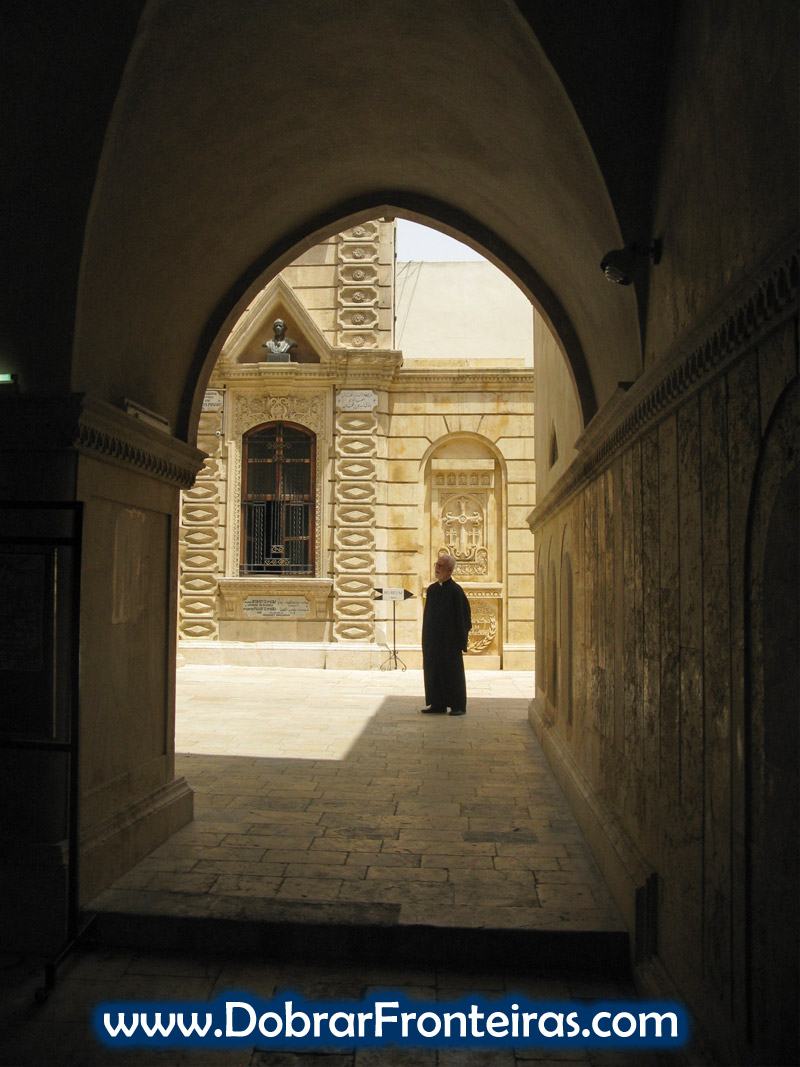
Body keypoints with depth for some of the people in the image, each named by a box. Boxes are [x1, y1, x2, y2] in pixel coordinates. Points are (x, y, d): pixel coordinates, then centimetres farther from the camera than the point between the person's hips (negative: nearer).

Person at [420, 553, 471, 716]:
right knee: (434, 672, 8)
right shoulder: (432, 589, 10)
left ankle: (458, 706, 10)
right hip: (432, 639, 7)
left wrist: (460, 640, -14)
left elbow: (462, 616, -11)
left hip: (449, 641, -7)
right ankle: (438, 705, 17)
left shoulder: (455, 591, -10)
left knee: (452, 672, 1)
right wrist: (425, 638, 12)